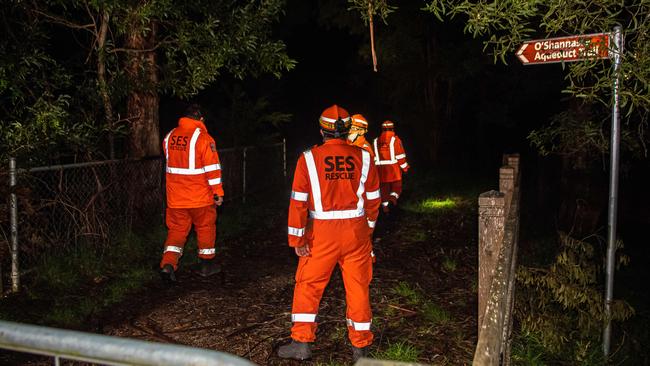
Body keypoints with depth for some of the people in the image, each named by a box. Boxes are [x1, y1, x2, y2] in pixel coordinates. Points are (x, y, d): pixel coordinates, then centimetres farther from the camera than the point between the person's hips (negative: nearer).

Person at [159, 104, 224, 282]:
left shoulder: (169, 137, 5)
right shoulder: (203, 137, -13)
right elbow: (212, 167, -15)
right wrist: (218, 192, -9)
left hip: (176, 197, 4)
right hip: (200, 196, -4)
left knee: (176, 229, 11)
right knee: (205, 228, 13)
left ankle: (168, 264, -6)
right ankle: (206, 264, 23)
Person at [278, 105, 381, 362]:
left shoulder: (309, 158, -6)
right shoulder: (363, 157, 0)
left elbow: (298, 202, -7)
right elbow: (373, 199, 7)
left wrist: (297, 239, 0)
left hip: (322, 234, -2)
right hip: (357, 231, 2)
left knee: (308, 285, 12)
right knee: (358, 286, 12)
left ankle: (301, 341, 16)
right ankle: (360, 346, 22)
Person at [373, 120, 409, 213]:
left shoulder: (376, 141, 6)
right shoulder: (395, 139, -6)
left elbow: (374, 156, 9)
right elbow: (400, 155, -8)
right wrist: (405, 167, 2)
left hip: (381, 168, 3)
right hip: (394, 168, -3)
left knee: (384, 186, 10)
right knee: (397, 184, 11)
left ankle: (384, 205, 11)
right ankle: (394, 196, -14)